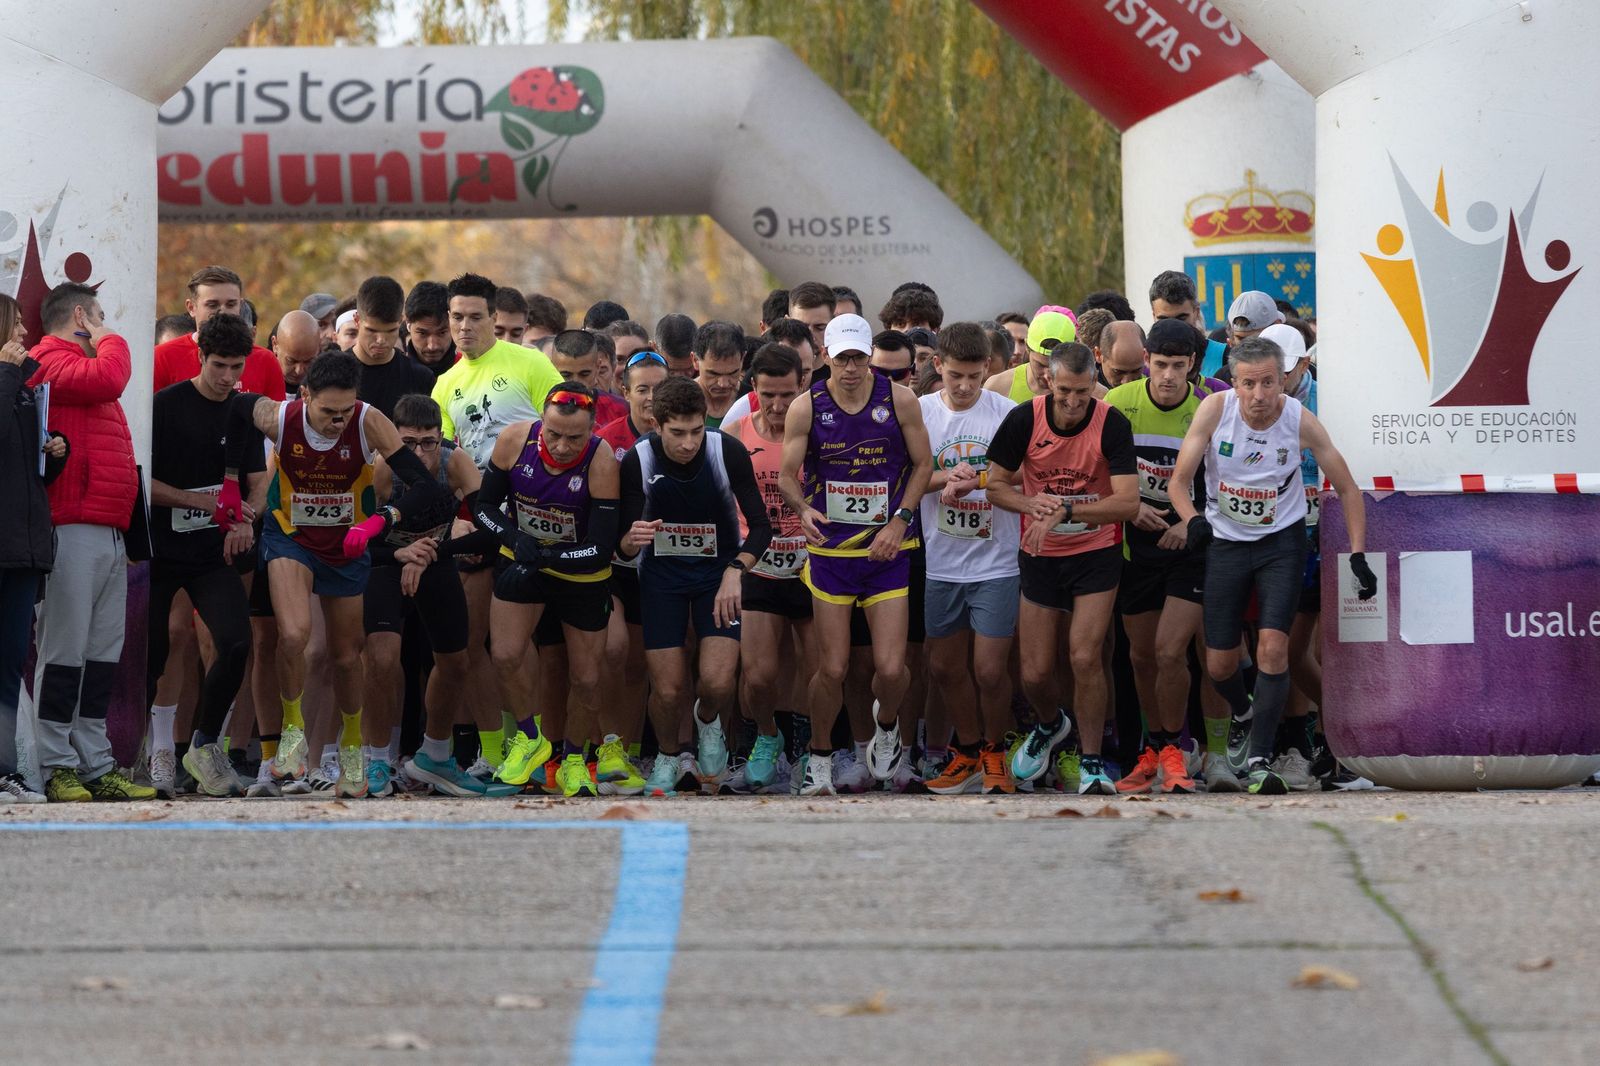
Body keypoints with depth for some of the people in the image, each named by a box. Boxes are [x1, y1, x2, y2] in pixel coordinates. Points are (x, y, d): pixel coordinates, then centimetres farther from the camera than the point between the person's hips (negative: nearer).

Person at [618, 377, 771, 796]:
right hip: (662, 573, 1)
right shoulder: (637, 462, -19)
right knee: (668, 691, -5)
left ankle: (709, 721, 20)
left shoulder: (728, 452, -20)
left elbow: (761, 525, -13)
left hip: (719, 569, 0)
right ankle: (667, 759, 27)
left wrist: (735, 572, -29)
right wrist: (632, 540, -36)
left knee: (717, 683, -18)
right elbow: (623, 548, -12)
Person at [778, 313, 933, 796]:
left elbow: (922, 464, 4)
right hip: (830, 551, 0)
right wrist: (803, 509, -22)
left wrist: (899, 519, -7)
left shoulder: (899, 400, -4)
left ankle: (886, 723, 25)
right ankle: (819, 758, 20)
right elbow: (787, 474, -1)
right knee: (833, 668, -1)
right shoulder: (806, 407, -4)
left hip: (888, 551, 0)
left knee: (891, 668, -8)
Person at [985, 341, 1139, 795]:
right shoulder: (1025, 420, -11)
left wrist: (1064, 510, -30)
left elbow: (1128, 502, -21)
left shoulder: (1111, 424, -16)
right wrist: (1032, 505, -23)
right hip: (1040, 554, 2)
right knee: (1034, 673, 3)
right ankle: (1050, 725, 38)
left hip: (1096, 553, -2)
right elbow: (996, 485, -2)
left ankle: (1091, 762, 0)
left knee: (1085, 656, -16)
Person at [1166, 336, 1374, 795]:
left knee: (1273, 647, -18)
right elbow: (1179, 480, -12)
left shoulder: (1301, 421, -17)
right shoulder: (1215, 409, -17)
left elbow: (1347, 487, -5)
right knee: (1219, 664, 5)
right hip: (1225, 541, 1)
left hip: (1282, 541, -1)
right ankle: (1242, 715, 41)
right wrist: (1192, 519, -33)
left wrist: (1358, 555, -13)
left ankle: (1259, 760, -11)